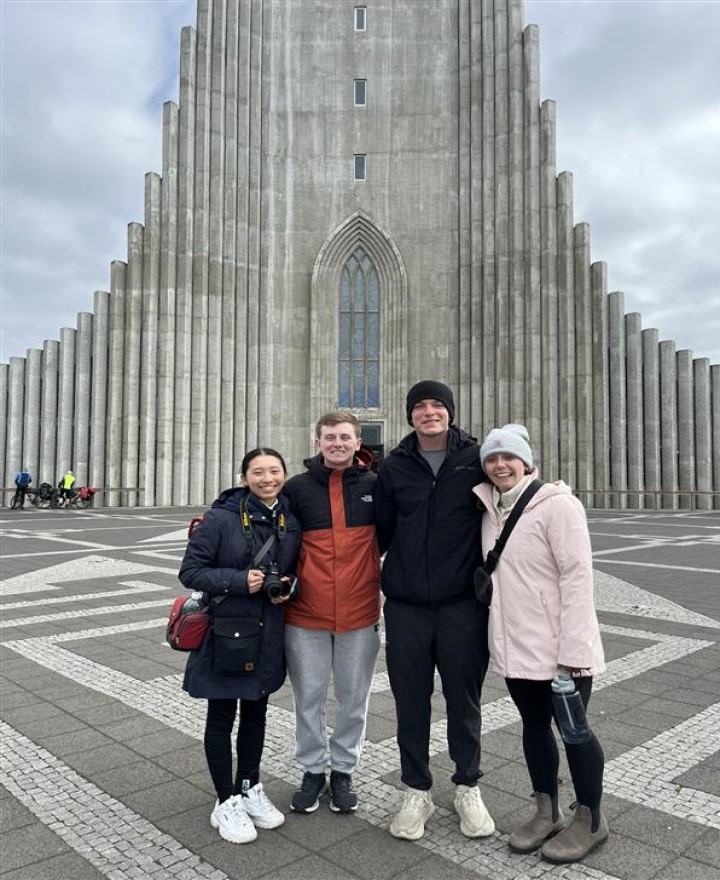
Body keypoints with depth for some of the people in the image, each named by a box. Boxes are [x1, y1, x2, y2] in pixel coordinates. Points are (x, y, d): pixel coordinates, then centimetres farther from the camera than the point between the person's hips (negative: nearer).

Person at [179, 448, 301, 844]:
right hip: (225, 632, -5)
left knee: (256, 712, 20)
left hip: (268, 634, 5)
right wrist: (239, 581, -23)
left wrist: (288, 588, -9)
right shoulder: (221, 518, -15)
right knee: (222, 718, 10)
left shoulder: (292, 521, 0)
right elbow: (190, 571, -13)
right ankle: (226, 803, 27)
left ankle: (249, 788, 39)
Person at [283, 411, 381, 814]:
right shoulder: (298, 488, -1)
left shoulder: (375, 486, -1)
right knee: (308, 698, 11)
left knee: (354, 698, 13)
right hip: (306, 613, 0)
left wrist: (384, 578, 2)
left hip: (360, 613, 0)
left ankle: (344, 770, 32)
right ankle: (313, 770, 31)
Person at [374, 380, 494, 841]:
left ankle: (469, 788, 33)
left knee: (464, 699, 12)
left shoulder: (476, 458, -1)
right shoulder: (394, 467, 4)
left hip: (462, 603, -1)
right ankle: (417, 792, 30)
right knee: (411, 702, 11)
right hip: (405, 605, 2)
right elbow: (381, 529, 8)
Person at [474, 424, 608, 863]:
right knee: (534, 725, 17)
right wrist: (497, 638, 10)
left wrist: (573, 650, -20)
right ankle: (547, 813, 35)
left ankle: (591, 820, 28)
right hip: (514, 646, 6)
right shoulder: (490, 510, 7)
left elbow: (578, 576, -18)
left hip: (558, 647, -6)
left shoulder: (557, 504, -14)